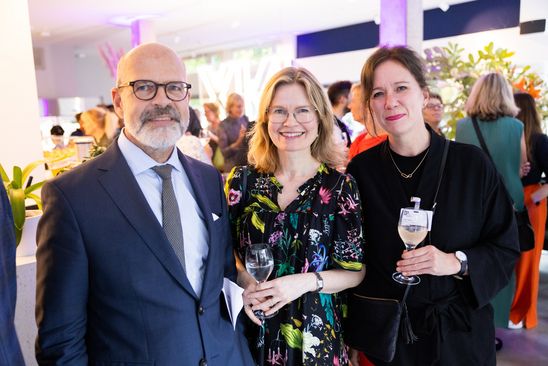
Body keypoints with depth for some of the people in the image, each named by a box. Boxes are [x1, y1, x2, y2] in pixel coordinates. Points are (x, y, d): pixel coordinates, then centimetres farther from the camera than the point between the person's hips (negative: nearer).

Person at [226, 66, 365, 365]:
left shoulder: (340, 186, -10)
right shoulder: (242, 180, -6)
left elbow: (355, 270, -6)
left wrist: (306, 281, -21)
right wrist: (245, 283, -14)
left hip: (316, 330, -1)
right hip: (252, 326, 2)